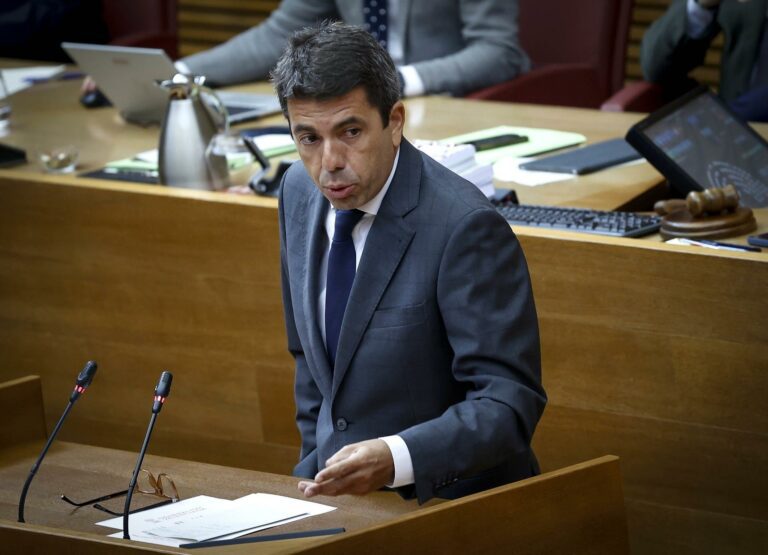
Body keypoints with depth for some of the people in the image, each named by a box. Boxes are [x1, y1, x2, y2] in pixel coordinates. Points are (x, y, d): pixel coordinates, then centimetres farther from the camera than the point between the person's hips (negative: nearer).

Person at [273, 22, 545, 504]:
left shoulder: (465, 227, -19)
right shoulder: (300, 192, 3)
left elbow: (508, 404, -21)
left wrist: (395, 459, -33)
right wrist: (317, 468, 11)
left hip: (451, 503, -6)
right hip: (344, 498, 6)